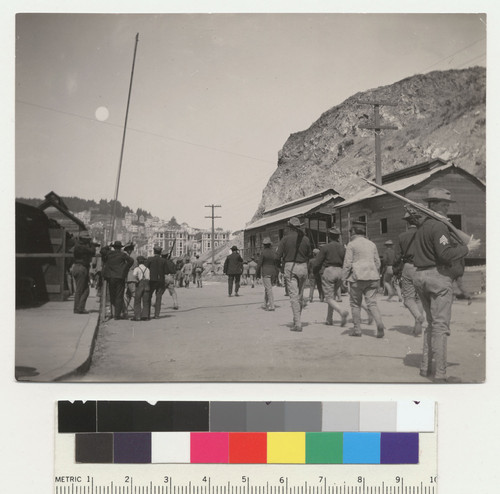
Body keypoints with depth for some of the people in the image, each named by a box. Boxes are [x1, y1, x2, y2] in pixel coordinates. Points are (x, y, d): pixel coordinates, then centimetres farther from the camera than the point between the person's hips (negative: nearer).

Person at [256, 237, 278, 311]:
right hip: (272, 272, 6)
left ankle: (271, 306, -11)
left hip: (265, 272, -6)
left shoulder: (263, 252, -10)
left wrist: (257, 273, -1)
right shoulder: (273, 252, 7)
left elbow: (259, 264, -10)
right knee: (267, 288, 17)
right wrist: (276, 274, 15)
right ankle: (265, 305, 22)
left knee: (269, 289, -8)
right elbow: (276, 263, 9)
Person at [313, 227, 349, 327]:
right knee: (333, 296, 19)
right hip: (340, 272, 5)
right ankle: (329, 319, 20)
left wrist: (315, 272, 15)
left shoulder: (325, 247, -4)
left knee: (329, 298, -4)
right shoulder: (343, 248, 9)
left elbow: (317, 263, -3)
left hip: (328, 271, -5)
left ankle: (342, 311, -29)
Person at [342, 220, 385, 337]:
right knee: (372, 303, 3)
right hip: (372, 277, 4)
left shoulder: (351, 244, -3)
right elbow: (377, 262, 16)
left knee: (355, 304, 8)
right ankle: (379, 323, -20)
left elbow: (347, 263, -7)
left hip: (357, 277, -4)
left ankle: (357, 329, 11)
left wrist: (344, 278, -1)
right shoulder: (372, 244, 13)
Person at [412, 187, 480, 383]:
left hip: (420, 276, 9)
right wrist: (468, 248, -12)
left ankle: (425, 367, 19)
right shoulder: (438, 226, -14)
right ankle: (440, 374, -6)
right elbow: (445, 254, -23)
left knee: (431, 323, 17)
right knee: (441, 326, -7)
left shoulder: (422, 225, 16)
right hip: (438, 275, -9)